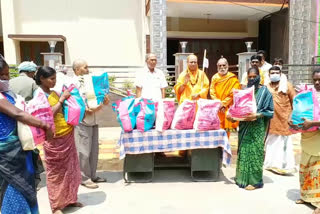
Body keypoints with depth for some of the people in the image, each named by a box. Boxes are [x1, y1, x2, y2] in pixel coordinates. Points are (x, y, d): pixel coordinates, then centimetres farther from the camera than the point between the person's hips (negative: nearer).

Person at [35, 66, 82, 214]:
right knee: (56, 171, 5)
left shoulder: (53, 92, 12)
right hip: (54, 139, -7)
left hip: (67, 135, 7)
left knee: (70, 168, 15)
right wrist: (61, 99, -17)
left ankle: (69, 199, 31)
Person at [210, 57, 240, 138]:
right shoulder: (215, 78, 9)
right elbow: (212, 92, 4)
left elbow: (233, 94, -6)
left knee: (226, 128, -2)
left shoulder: (232, 78, 0)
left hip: (227, 108, -2)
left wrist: (223, 104, -11)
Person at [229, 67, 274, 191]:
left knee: (254, 152, -3)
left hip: (257, 127, -4)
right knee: (243, 151, 6)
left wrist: (256, 115, -19)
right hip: (244, 126, 4)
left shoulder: (264, 91, -1)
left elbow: (270, 111, -5)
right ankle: (242, 177, 19)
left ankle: (254, 180, 9)